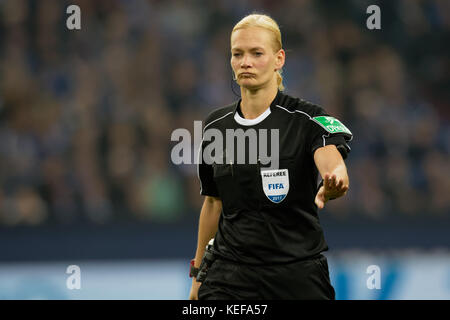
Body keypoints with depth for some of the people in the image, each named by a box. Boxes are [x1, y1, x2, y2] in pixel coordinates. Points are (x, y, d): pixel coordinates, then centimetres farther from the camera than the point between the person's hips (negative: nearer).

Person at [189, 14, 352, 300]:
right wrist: (198, 271, 17)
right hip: (229, 275, 3)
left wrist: (332, 184, -51)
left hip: (297, 275, -3)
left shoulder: (307, 119, -7)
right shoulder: (215, 127, 6)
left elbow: (333, 163, -28)